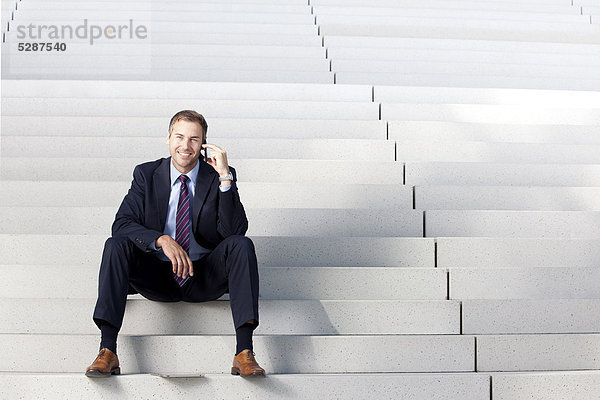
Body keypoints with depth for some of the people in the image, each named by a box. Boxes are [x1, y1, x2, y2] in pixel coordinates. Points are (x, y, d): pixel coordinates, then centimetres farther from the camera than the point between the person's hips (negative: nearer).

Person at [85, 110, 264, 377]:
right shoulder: (146, 175, 2)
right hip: (157, 276, 1)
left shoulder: (219, 177, -1)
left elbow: (235, 231, -13)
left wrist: (225, 178, -22)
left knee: (242, 245, -27)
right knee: (117, 244, -25)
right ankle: (107, 350, -32)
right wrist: (162, 240, -28)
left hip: (204, 278, 0)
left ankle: (244, 352, -37)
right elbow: (122, 223, -10)